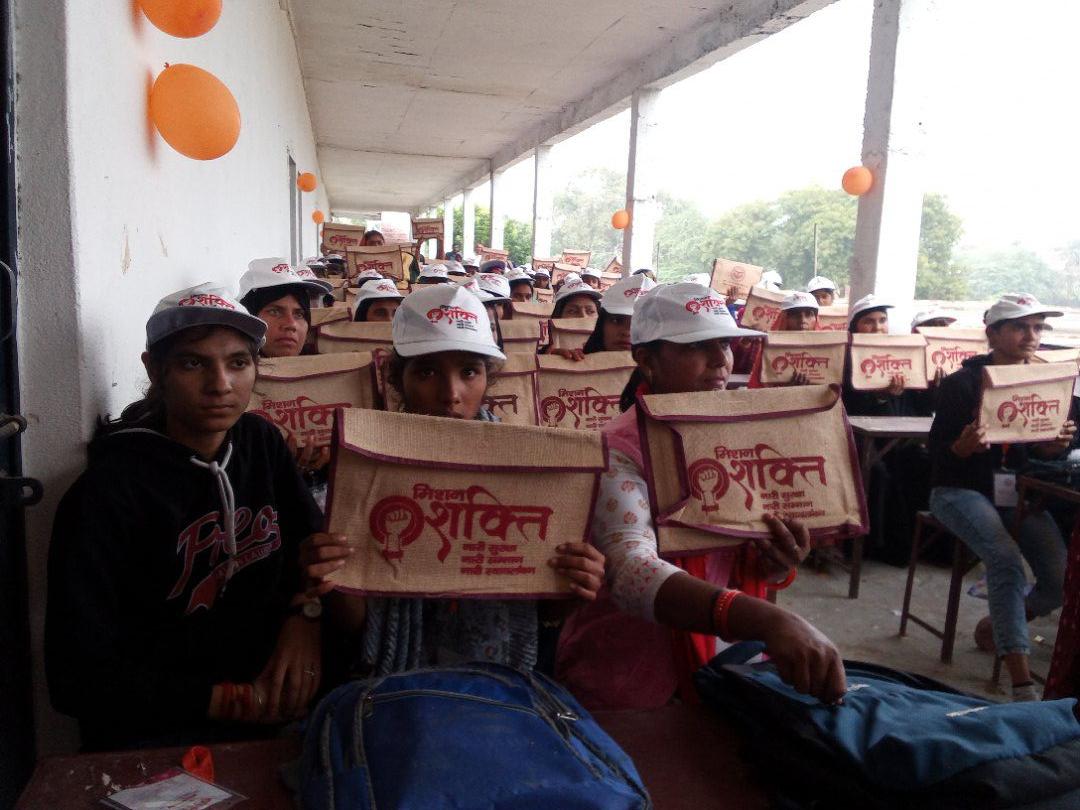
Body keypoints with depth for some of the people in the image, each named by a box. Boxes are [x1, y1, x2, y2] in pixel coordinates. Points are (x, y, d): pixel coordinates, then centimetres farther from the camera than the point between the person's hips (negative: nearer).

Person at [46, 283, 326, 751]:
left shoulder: (260, 442, 4)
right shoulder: (110, 489, -13)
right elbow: (78, 677, -13)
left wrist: (304, 613, -9)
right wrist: (235, 701, -17)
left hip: (276, 707, 7)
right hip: (155, 731, -6)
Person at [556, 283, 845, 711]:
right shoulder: (617, 452, -18)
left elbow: (750, 566, 8)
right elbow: (632, 570, -35)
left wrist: (780, 562, -15)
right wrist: (768, 620, -47)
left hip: (719, 670, 5)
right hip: (624, 688, -5)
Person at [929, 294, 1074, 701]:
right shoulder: (961, 384, -8)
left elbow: (1038, 451, 11)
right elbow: (937, 453, -8)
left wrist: (1055, 445, -12)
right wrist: (964, 446, -30)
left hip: (1018, 493, 5)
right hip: (962, 490, -5)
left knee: (1062, 575, -14)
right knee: (1007, 559, -29)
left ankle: (997, 626, 17)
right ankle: (1022, 685, -26)